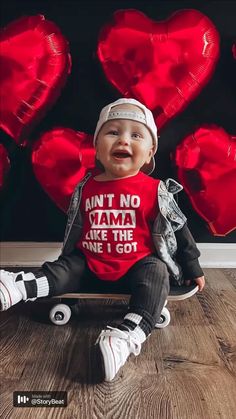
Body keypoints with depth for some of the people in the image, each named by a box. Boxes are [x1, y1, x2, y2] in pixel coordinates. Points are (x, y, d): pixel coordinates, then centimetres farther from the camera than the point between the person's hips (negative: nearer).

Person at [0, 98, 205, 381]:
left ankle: (127, 336, -47)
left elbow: (178, 230, 2)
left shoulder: (155, 191, -8)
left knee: (155, 274, -30)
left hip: (139, 266, -3)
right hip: (90, 267, 4)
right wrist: (68, 262, 24)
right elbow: (74, 230, 15)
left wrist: (192, 268, 8)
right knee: (63, 270, -14)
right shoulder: (85, 189, 0)